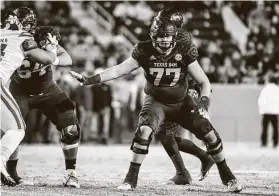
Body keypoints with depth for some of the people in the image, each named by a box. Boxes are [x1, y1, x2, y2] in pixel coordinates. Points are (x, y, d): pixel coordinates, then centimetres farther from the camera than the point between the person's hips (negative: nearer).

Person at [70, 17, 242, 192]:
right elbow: (118, 70, -11)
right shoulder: (145, 52, -17)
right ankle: (132, 178, -16)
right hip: (156, 102, -1)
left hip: (182, 102, 1)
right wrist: (90, 80, -18)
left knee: (210, 134, -9)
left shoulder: (185, 52, -18)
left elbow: (204, 82, -13)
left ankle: (227, 176, 13)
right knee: (144, 131, -29)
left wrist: (204, 103, -30)